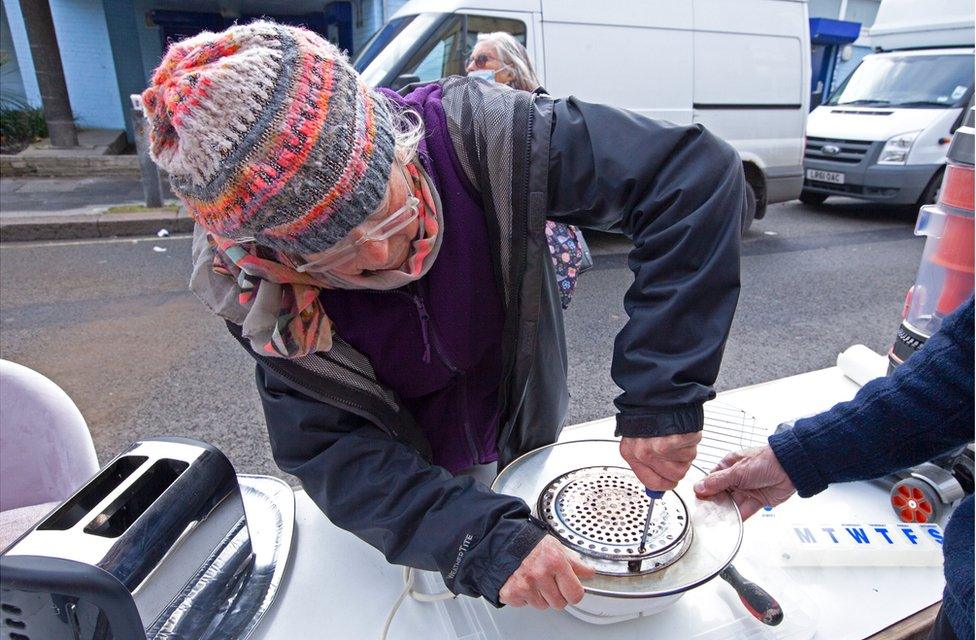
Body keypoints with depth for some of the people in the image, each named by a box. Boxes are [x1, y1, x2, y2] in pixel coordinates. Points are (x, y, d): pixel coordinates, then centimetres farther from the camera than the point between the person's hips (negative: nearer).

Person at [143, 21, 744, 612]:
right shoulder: (254, 288, -27)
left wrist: (663, 393, -41)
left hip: (529, 451, 0)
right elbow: (328, 453, -26)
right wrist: (482, 540, -40)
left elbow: (697, 169, -34)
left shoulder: (475, 134, -34)